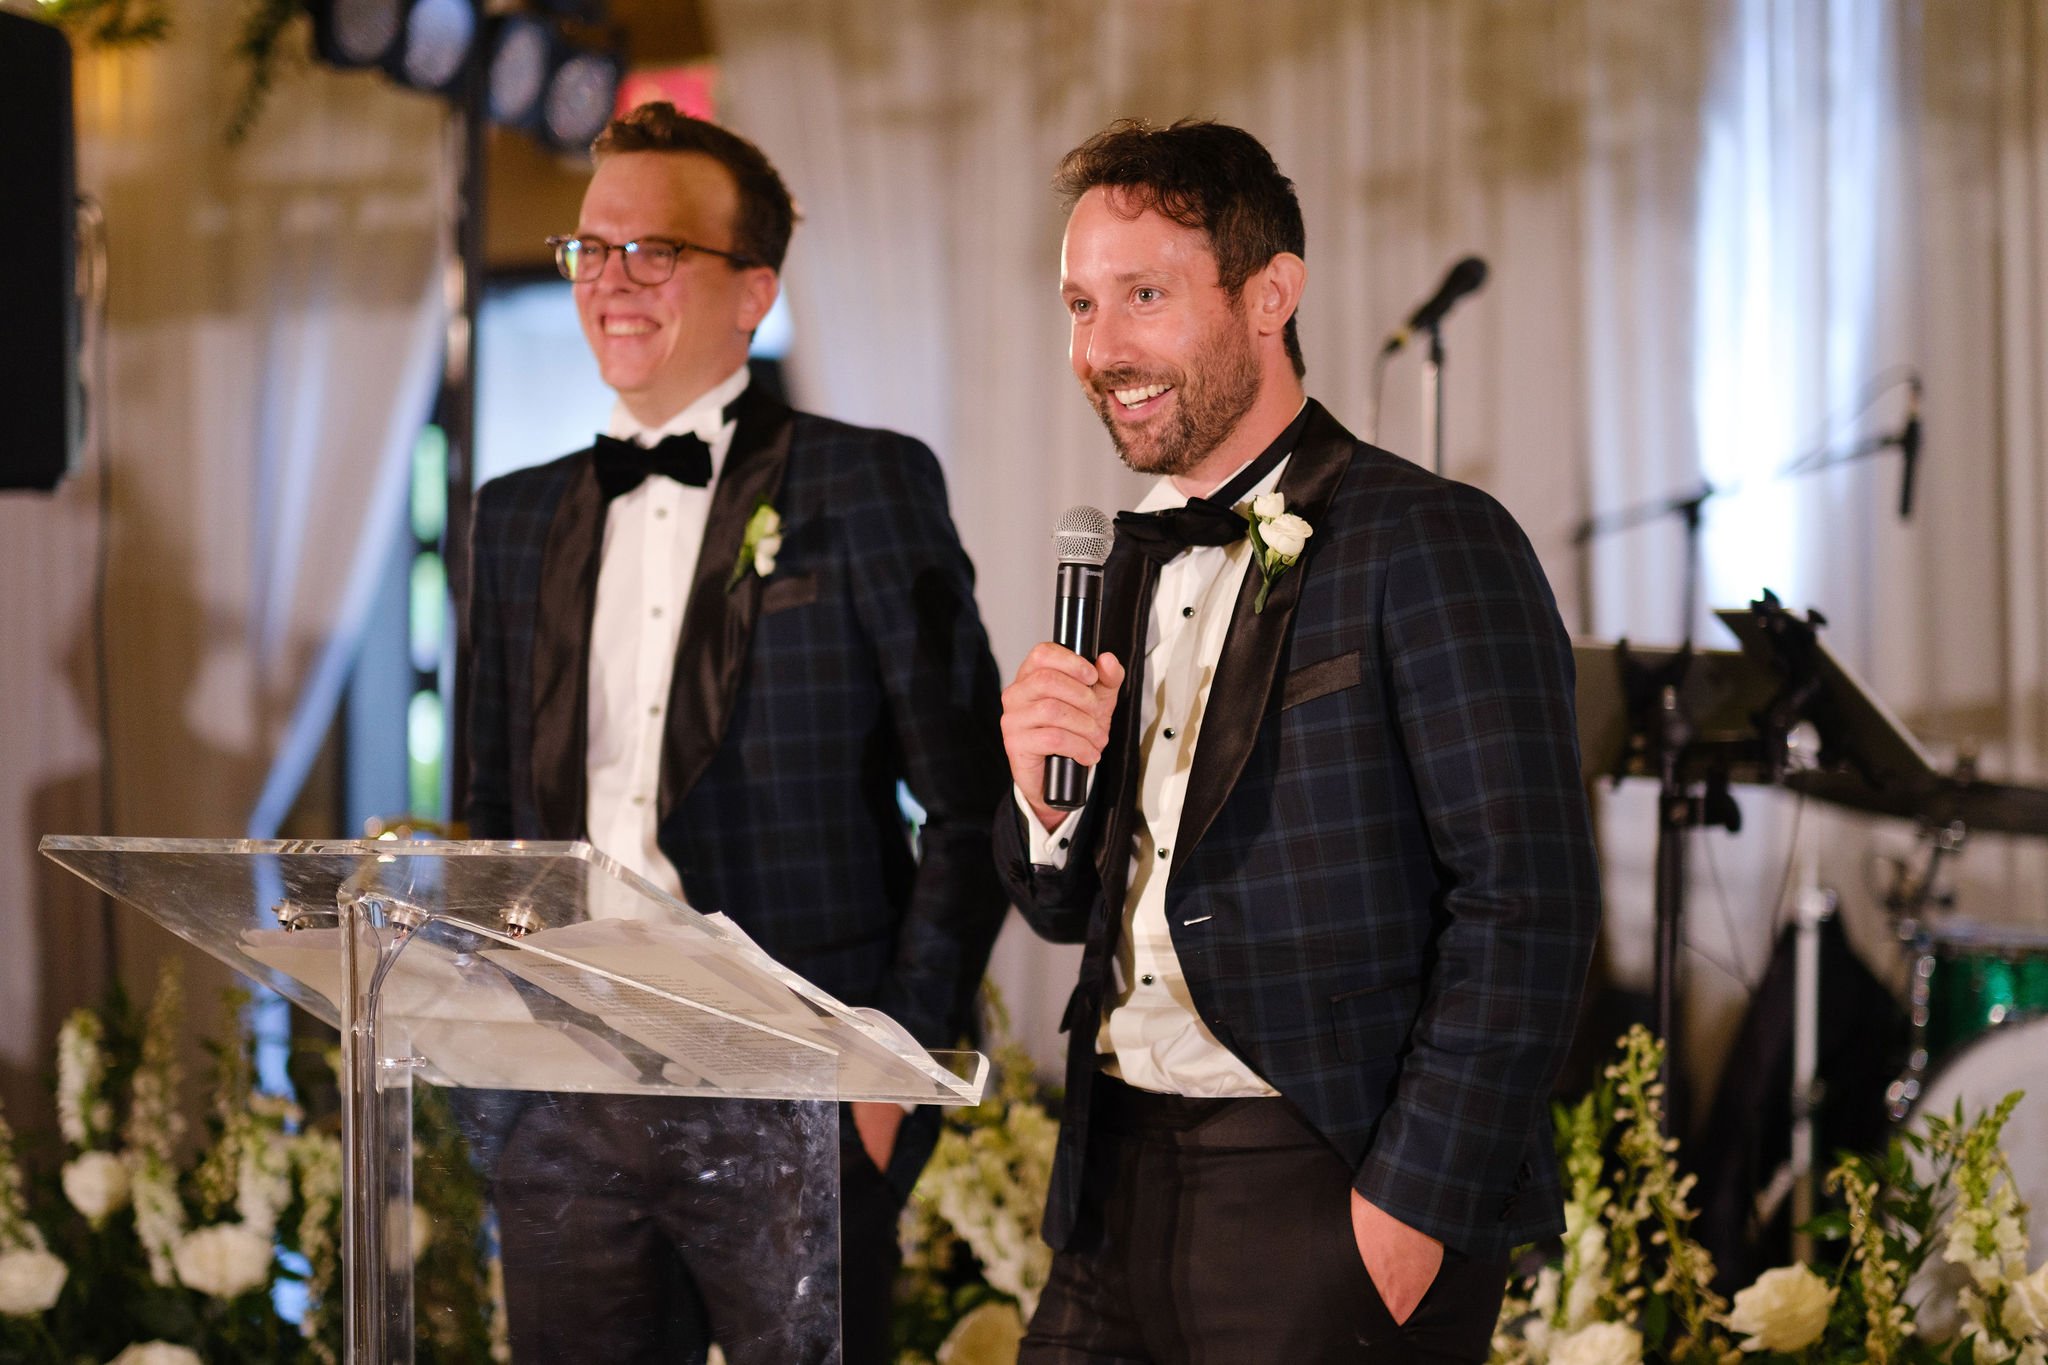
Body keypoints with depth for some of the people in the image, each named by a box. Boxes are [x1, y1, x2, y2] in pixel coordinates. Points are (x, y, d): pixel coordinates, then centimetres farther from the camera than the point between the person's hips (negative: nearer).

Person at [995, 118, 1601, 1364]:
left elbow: (1527, 908, -15)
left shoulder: (1431, 545, -9)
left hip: (1333, 1208, -6)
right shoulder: (1140, 567, 13)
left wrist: (1411, 1211, -18)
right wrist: (1046, 796, -3)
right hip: (1125, 1191, 7)